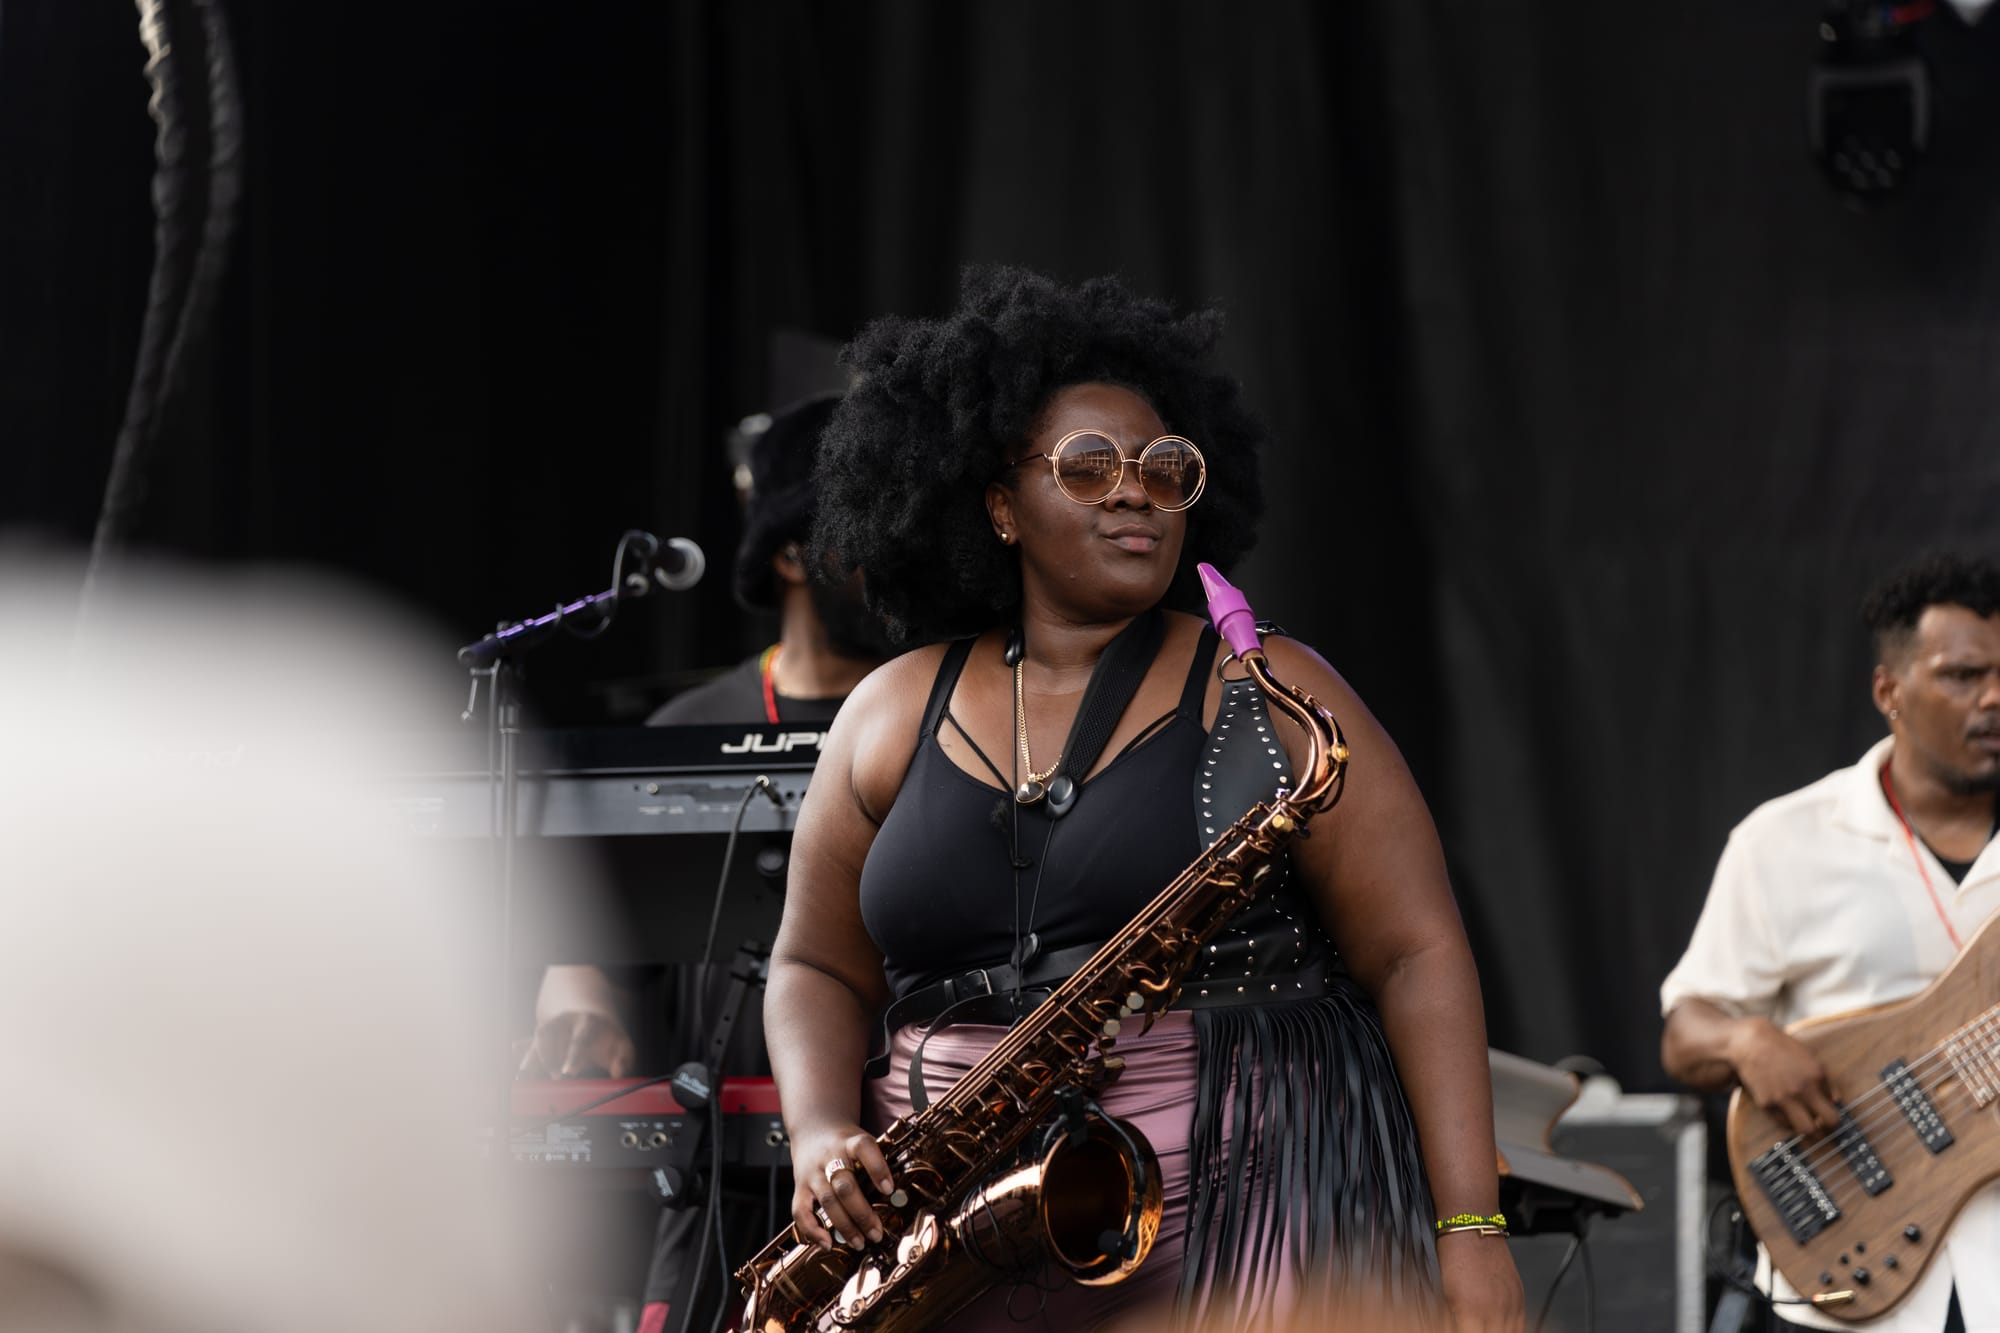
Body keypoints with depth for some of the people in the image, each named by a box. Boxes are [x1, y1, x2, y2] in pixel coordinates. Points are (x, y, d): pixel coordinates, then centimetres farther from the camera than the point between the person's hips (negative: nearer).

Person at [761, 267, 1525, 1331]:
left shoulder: (1268, 695, 2)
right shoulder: (893, 718, 12)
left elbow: (1419, 958, -3)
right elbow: (818, 968, 18)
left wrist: (1469, 1231, -12)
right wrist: (821, 1138, -4)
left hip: (1254, 1225, -3)